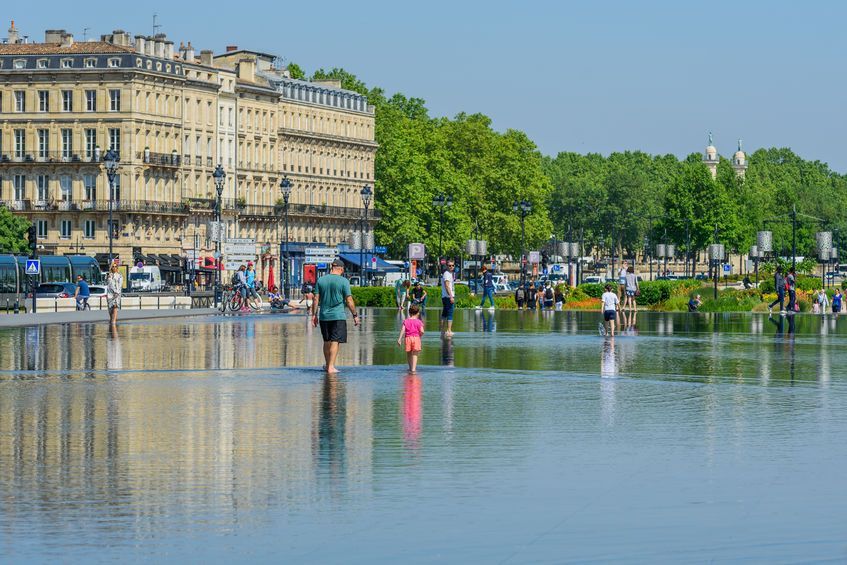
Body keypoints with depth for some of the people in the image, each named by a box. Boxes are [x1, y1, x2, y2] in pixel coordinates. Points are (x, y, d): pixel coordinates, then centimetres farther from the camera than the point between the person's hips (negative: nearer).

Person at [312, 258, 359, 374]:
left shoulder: (321, 280, 5)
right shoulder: (343, 281, -6)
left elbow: (316, 299, 4)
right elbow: (349, 301, -7)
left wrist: (314, 315, 10)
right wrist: (355, 315, 1)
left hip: (324, 316, 4)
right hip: (338, 316, -4)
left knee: (327, 341, 16)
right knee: (335, 342, -3)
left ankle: (328, 365, 27)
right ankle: (331, 367, -8)